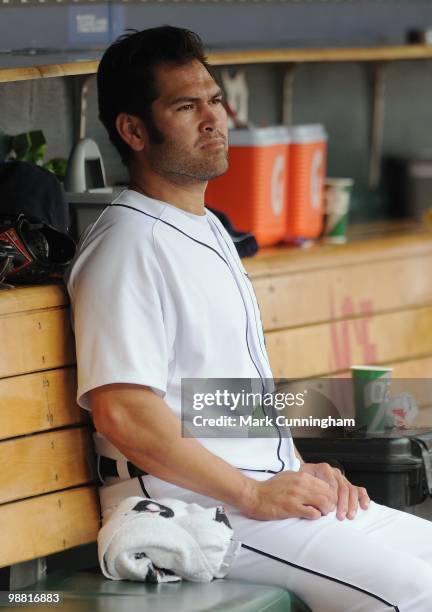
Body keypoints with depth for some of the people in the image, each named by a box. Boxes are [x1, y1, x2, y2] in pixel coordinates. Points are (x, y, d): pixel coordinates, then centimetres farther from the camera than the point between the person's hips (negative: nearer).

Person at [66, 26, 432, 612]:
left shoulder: (208, 231, 20)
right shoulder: (127, 245, -13)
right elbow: (123, 413, -22)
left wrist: (301, 470, 9)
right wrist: (254, 496, -17)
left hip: (271, 492, 10)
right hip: (187, 508, -10)